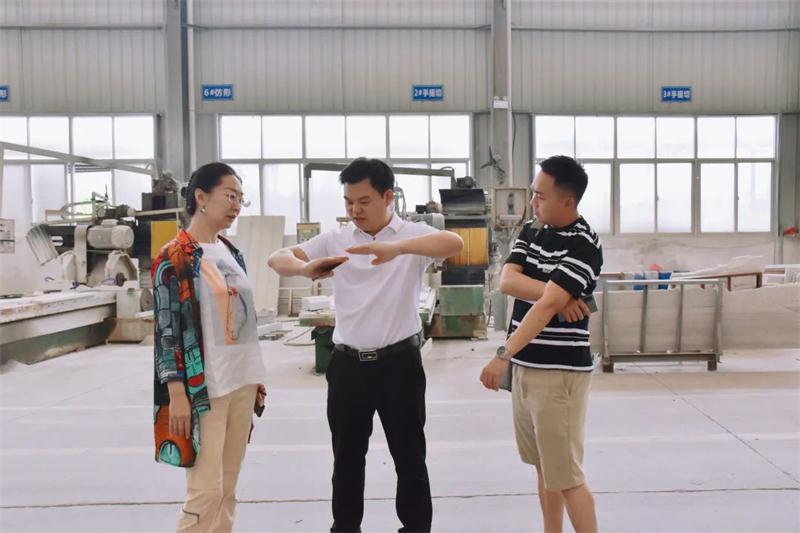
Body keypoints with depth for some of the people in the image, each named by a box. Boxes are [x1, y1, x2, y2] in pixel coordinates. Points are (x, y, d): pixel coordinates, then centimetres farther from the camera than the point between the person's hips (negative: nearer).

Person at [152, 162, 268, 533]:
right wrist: (176, 393, -16)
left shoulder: (232, 253, 12)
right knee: (206, 489, -4)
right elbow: (165, 328, -12)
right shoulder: (174, 258, -9)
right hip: (203, 388, -7)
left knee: (228, 488, 13)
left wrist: (256, 376, 16)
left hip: (241, 383, 7)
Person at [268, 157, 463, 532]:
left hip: (399, 363, -3)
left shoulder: (412, 235, -5)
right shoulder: (335, 240, 4)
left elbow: (454, 243, -25)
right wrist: (306, 268, -27)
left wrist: (397, 248, -42)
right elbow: (278, 259, -3)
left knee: (409, 456, 10)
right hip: (347, 364, 3)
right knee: (347, 457, 15)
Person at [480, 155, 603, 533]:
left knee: (566, 476, -1)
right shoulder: (531, 231, 9)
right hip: (525, 365, 8)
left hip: (558, 371, -8)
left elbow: (546, 306, -24)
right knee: (543, 466, 19)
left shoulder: (583, 245, -15)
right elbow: (507, 281, -5)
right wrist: (556, 294, -18)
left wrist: (503, 355, -29)